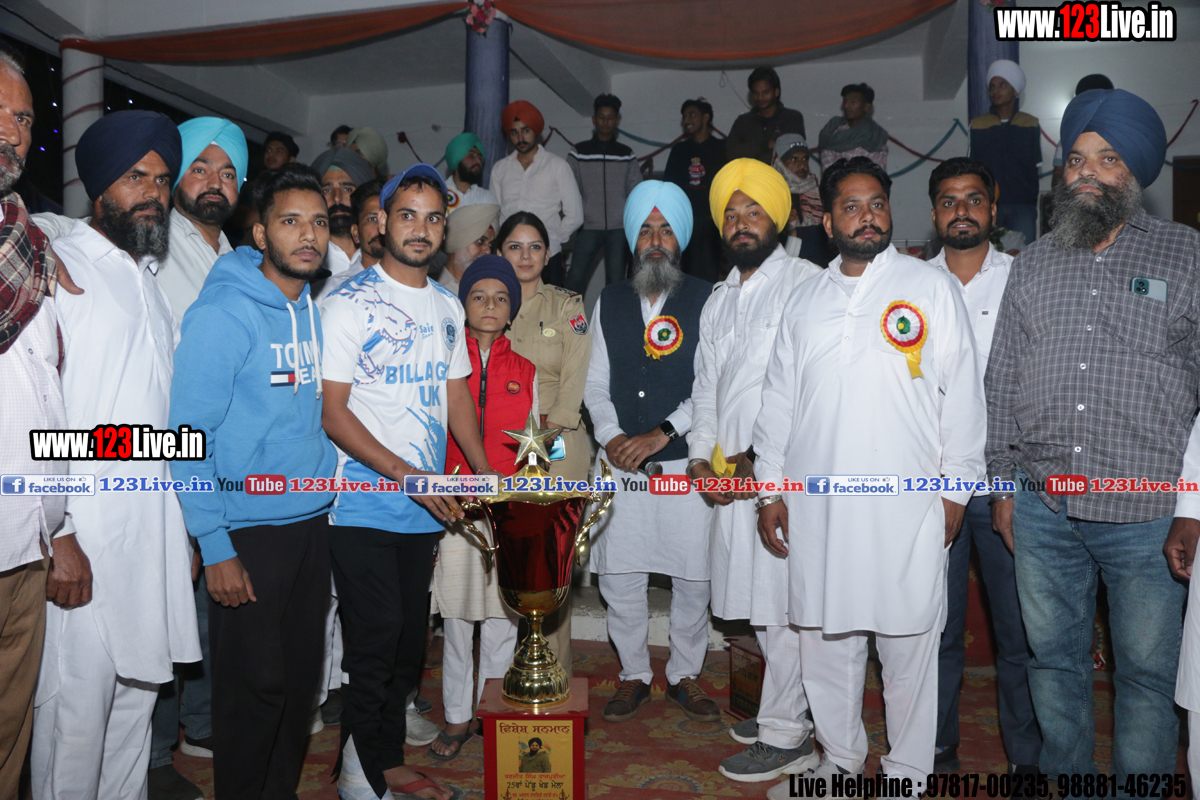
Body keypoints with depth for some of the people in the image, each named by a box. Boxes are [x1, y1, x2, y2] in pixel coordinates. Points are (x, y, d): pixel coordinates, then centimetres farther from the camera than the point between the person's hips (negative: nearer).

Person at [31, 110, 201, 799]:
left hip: (155, 526, 7)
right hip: (85, 531, -7)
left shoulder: (153, 282, 19)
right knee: (77, 702, -1)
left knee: (139, 686, 14)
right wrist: (57, 531, -18)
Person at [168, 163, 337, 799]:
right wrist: (214, 547, -15)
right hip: (248, 531, -6)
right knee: (254, 687, 4)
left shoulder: (318, 310, 9)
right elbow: (189, 433, -13)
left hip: (312, 520, 6)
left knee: (300, 679, 14)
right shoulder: (223, 312, -12)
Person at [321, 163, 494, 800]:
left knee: (409, 639, 13)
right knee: (375, 638, -4)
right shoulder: (348, 304, -8)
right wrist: (405, 472, -18)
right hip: (364, 503, -6)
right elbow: (332, 411, -12)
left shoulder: (447, 306, 12)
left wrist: (486, 477, 6)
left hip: (428, 507, 6)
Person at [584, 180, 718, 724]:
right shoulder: (609, 303, 10)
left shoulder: (706, 301, -1)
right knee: (619, 579, 7)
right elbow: (596, 383, 10)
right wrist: (611, 436, -6)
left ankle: (684, 675, 27)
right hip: (619, 465, 3)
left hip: (685, 461, -2)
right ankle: (634, 675, 27)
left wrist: (660, 434, -16)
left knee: (693, 579, 6)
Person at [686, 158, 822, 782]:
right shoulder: (719, 301, 18)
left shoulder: (806, 283, -6)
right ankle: (785, 708, 32)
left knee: (785, 603, -1)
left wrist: (763, 457, -16)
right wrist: (702, 456, 6)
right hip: (730, 475, 7)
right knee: (760, 605, 15)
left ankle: (786, 736, 12)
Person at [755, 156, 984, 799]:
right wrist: (771, 488, 8)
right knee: (825, 639, 11)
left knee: (908, 644, 6)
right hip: (817, 506, 3)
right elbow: (778, 400, 13)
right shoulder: (805, 299, 12)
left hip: (908, 506, -3)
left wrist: (957, 487, -2)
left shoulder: (932, 288, 3)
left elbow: (962, 392, 1)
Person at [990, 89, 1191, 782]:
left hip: (1147, 513, -3)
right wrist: (1005, 484, 8)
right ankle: (1065, 777, 34)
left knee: (1149, 670, 10)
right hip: (1043, 510, 3)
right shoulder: (1033, 264, 10)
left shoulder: (1186, 255, 1)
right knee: (1054, 658, 15)